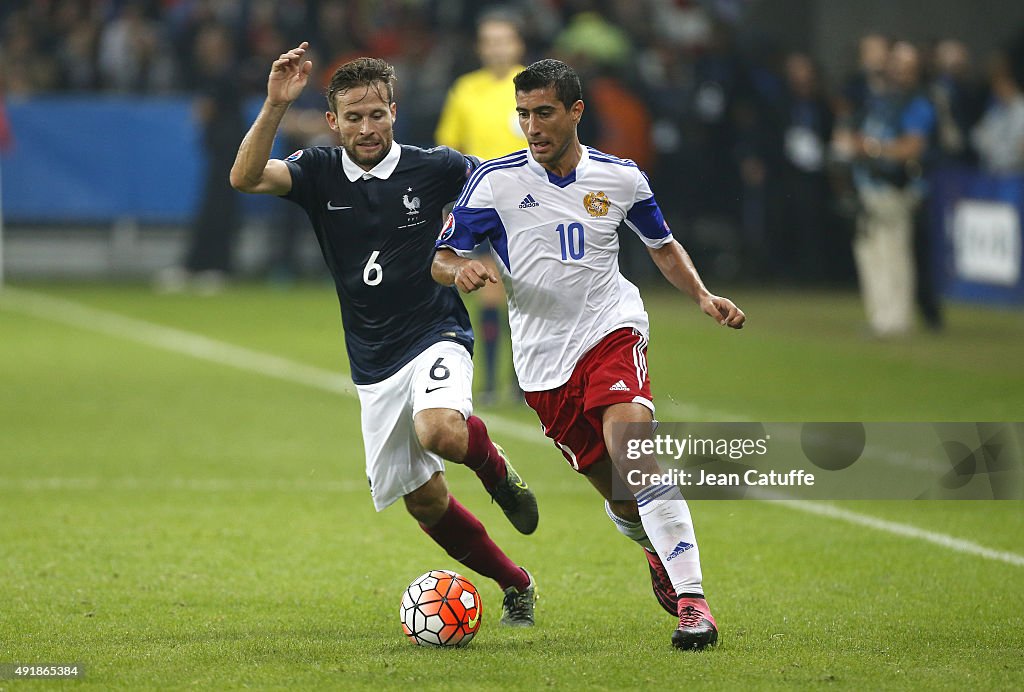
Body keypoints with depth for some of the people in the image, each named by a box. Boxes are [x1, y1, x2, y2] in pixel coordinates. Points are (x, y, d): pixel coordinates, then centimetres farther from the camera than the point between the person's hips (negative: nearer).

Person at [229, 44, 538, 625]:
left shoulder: (434, 168, -7)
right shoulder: (320, 173, -3)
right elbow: (245, 178, -20)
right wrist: (275, 105, -31)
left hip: (436, 337, -4)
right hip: (374, 365, 4)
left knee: (441, 432, -35)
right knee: (424, 501, 7)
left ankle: (494, 466, 0)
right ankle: (516, 587, 27)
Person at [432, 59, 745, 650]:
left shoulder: (620, 178, 3)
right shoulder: (495, 182, -2)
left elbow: (664, 246, 20)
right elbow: (441, 260, 1)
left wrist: (704, 297, 4)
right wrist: (460, 270, -23)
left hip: (611, 330, -1)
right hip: (543, 360, 1)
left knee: (634, 453, -28)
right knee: (621, 498, 3)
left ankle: (692, 600, -31)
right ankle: (659, 552, 39)